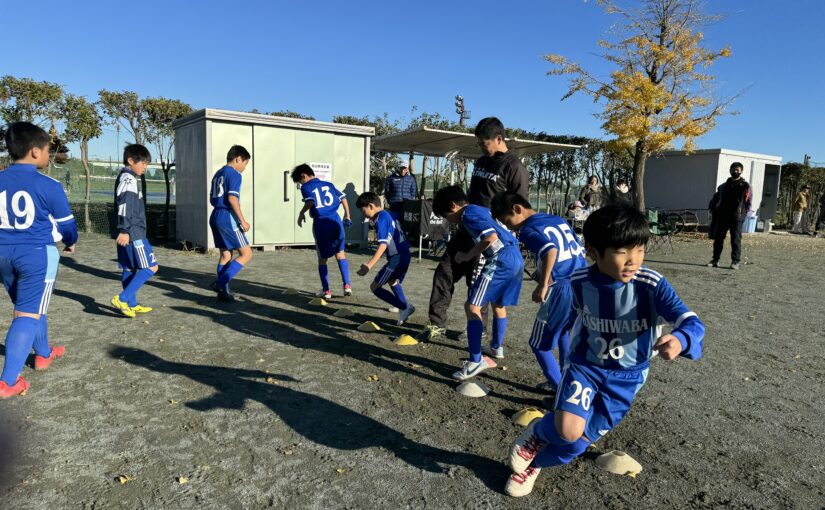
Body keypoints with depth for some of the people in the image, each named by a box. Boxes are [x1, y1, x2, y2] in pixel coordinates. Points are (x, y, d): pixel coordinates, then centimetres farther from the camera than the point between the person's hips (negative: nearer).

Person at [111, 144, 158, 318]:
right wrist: (124, 230, -27)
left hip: (128, 232, 10)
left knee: (129, 268, 12)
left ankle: (132, 305, 18)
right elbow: (124, 206, -21)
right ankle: (122, 298, -12)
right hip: (133, 233, -10)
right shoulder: (128, 179, -12)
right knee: (151, 267, -9)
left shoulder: (126, 178, 20)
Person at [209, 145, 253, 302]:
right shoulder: (234, 174, -9)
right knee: (246, 254, -5)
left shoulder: (218, 174, 18)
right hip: (227, 217, -9)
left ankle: (222, 290, 15)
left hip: (215, 216, 9)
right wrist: (242, 220, -17)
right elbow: (232, 198, -19)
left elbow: (212, 199, 21)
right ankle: (220, 283, -13)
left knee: (225, 255, 15)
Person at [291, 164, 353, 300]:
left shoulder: (306, 187, 2)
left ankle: (326, 290, 15)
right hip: (335, 221, 4)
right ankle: (347, 286, 7)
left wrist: (302, 213, -2)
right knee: (340, 254, 14)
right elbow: (343, 198, 13)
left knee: (322, 258, 10)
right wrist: (347, 216, 20)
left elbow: (311, 201, -17)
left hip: (320, 223, -3)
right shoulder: (328, 184, 17)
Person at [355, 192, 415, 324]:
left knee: (375, 287, -2)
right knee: (393, 282, 33)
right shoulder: (389, 216, 17)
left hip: (396, 259, -10)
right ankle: (404, 307, 27)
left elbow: (383, 245, -23)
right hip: (404, 256, 10)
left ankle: (404, 307, -6)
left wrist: (369, 265, -29)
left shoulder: (381, 219, -13)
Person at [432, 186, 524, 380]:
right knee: (499, 304, 27)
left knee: (472, 306, -9)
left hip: (500, 260, -10)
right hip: (517, 259, 10)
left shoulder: (469, 213, -5)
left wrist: (468, 255, -8)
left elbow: (491, 237, -19)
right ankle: (497, 347, 44)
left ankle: (476, 361, -14)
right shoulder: (482, 210, 23)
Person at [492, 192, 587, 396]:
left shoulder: (528, 229, -7)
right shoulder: (557, 219, 17)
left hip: (562, 289, -9)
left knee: (539, 344, 7)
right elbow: (581, 250, 19)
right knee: (563, 331, 30)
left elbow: (551, 250, -26)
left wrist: (542, 285, -22)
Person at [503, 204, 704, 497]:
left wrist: (679, 340, -52)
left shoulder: (652, 285, -24)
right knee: (568, 430, -24)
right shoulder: (579, 283, -16)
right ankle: (537, 433, 13)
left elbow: (692, 322, -29)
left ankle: (535, 464, 37)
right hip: (585, 364, 0)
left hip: (626, 376, 0)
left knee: (577, 444, 5)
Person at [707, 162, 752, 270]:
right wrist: (713, 208, 13)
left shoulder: (745, 186, 4)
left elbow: (748, 201, 0)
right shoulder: (724, 185, 17)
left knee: (736, 240, -4)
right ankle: (715, 260, 12)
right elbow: (716, 197, 25)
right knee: (718, 238, 5)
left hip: (736, 217, -4)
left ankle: (735, 262, 0)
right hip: (722, 216, 4)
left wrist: (743, 212, -10)